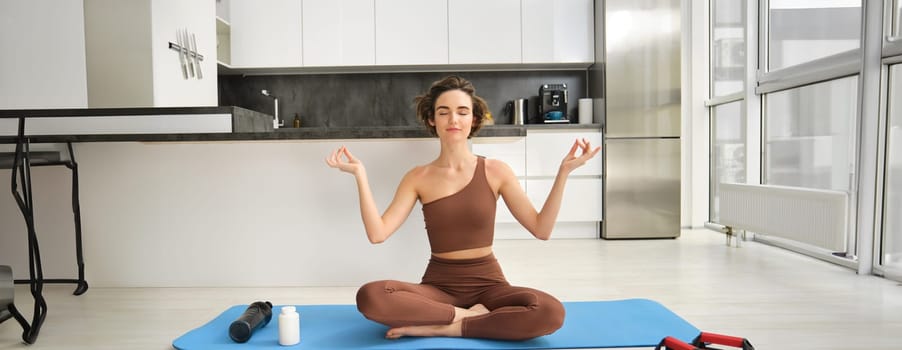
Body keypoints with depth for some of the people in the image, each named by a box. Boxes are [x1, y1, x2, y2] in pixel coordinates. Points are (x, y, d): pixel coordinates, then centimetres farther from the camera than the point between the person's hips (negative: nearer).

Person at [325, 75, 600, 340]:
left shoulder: (496, 171, -1)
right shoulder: (418, 177, 1)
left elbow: (541, 229, -4)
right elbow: (377, 234, -9)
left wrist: (564, 172, -11)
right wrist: (360, 174, -12)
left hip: (488, 284, 0)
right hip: (438, 284, 0)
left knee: (551, 312, -31)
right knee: (369, 296, -29)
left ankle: (444, 327, -17)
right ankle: (468, 315, -14)